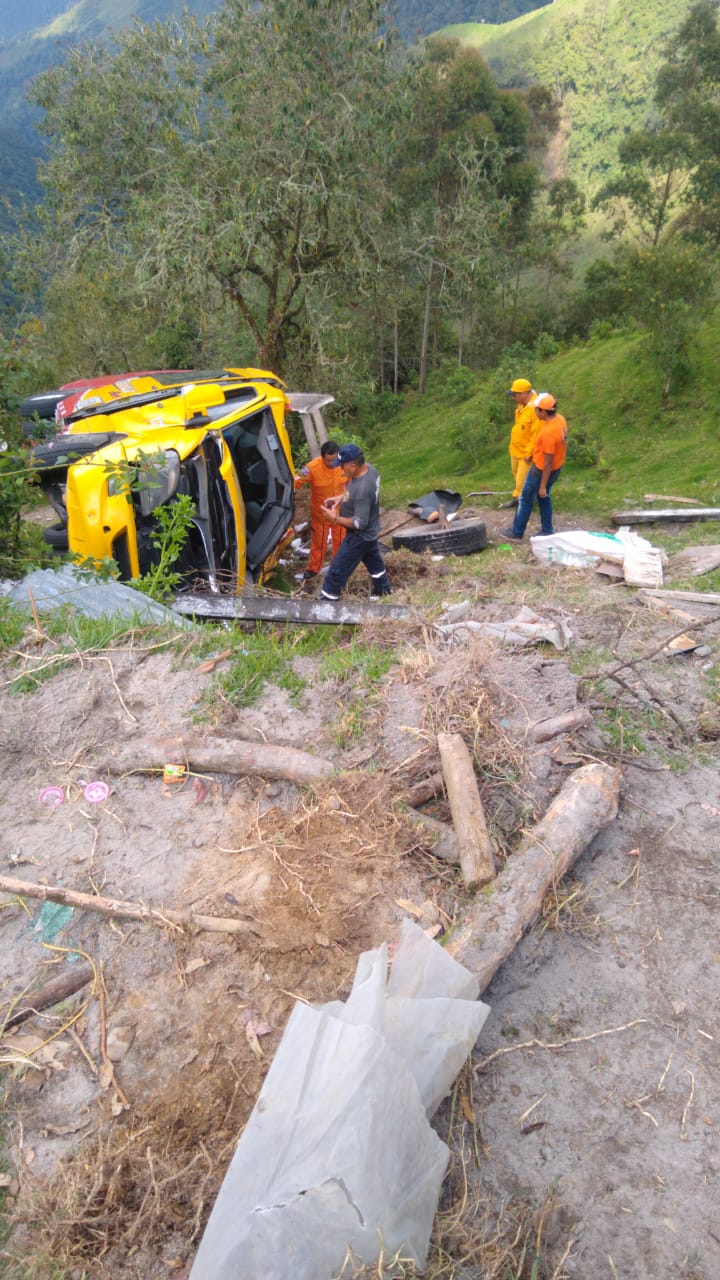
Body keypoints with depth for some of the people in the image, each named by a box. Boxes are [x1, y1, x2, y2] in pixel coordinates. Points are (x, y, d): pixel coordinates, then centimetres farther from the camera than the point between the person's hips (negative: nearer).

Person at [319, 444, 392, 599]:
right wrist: (341, 497, -2)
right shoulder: (369, 468, -10)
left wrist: (335, 519, -23)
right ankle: (384, 591, 51)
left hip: (359, 537, -10)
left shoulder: (362, 490, -38)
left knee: (336, 571, 2)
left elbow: (360, 523, -32)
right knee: (374, 561, 30)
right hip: (370, 532, 10)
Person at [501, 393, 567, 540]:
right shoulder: (559, 418, -5)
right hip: (556, 467, 8)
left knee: (526, 499, 8)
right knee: (544, 498, 22)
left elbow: (548, 463, -28)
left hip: (542, 470, -8)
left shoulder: (548, 432, -33)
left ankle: (517, 532, 21)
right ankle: (547, 531, 30)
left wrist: (542, 486, -21)